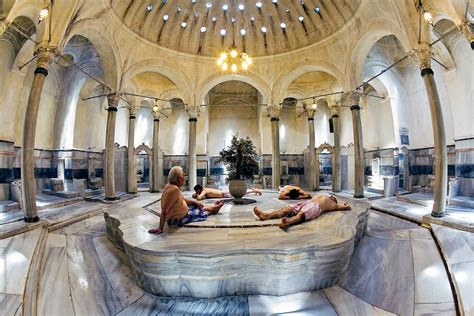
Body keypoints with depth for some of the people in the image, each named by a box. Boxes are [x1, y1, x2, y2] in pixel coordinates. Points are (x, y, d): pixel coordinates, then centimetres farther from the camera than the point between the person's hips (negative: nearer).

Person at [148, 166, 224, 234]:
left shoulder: (172, 186, -3)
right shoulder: (173, 189, -34)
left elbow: (182, 199, 13)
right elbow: (164, 210, -35)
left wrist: (195, 202, 8)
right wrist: (161, 228, -33)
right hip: (178, 219, -8)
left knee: (198, 206, 23)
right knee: (201, 212, 14)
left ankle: (213, 207, 46)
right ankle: (213, 209, 42)